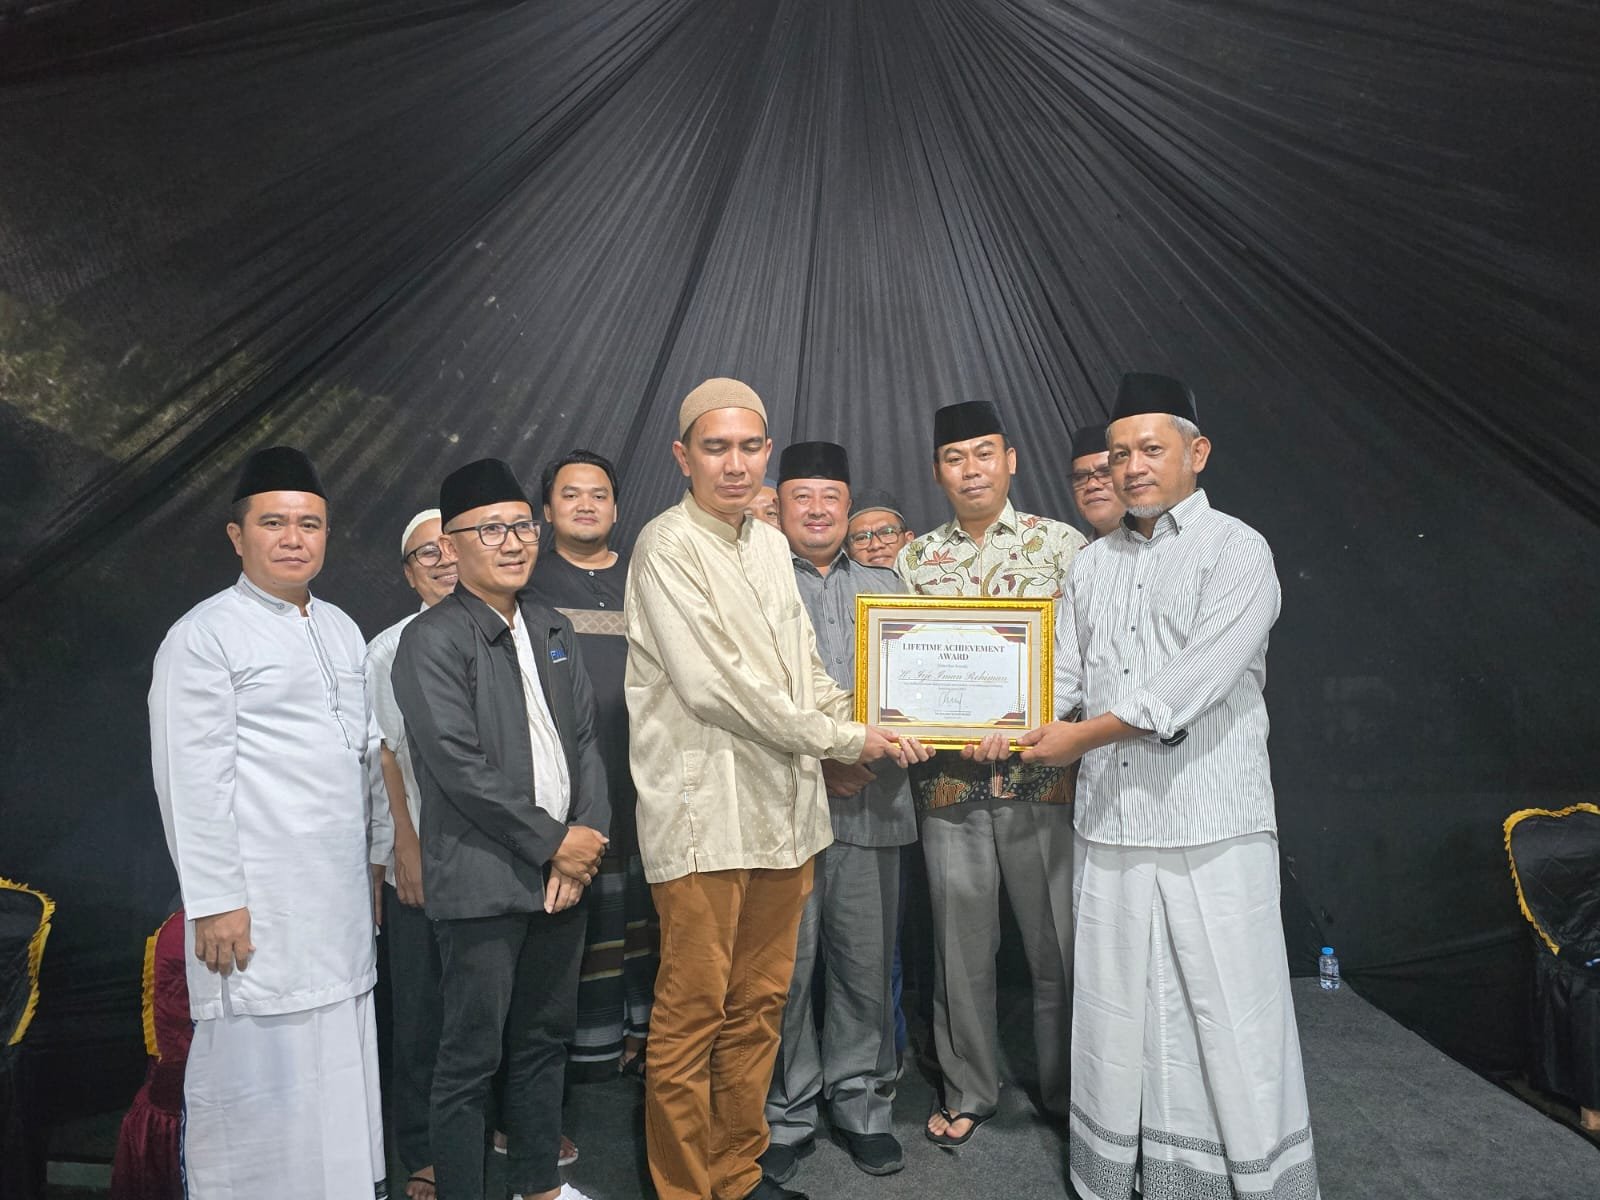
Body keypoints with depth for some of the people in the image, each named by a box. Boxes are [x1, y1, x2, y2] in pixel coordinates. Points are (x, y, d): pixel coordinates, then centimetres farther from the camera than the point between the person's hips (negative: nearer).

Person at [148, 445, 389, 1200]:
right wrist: (214, 901, -14)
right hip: (257, 901, -6)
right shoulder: (204, 636, -7)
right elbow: (192, 780, -11)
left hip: (341, 897, 7)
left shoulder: (342, 629, 13)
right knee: (257, 1068, 0)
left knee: (340, 1062, 13)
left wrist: (377, 859, 15)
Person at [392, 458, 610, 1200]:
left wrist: (585, 839, -3)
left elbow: (585, 743, 9)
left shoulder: (553, 631, 11)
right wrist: (553, 842, -12)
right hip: (483, 881, -6)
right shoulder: (432, 641, -10)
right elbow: (459, 767, -16)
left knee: (545, 1040, 18)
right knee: (471, 1057, 5)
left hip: (563, 873, 7)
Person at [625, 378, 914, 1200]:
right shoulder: (666, 546, -10)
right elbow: (713, 683, -17)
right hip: (705, 814, -7)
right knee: (692, 1013, 5)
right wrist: (842, 739, -10)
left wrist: (867, 723, 1)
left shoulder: (769, 545, 14)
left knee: (759, 1003, 16)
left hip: (783, 807, 7)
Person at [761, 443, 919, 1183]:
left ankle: (862, 1105, 28)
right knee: (785, 968, 4)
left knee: (866, 964, 10)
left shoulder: (884, 586, 16)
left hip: (872, 807, 3)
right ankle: (786, 1114, 22)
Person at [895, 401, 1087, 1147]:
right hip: (950, 781, 2)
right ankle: (967, 1091, 30)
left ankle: (1067, 1091, 30)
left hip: (1045, 777, -1)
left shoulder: (1061, 543, 2)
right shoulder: (915, 559, 8)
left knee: (1060, 943, 8)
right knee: (961, 945, 12)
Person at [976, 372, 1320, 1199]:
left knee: (1230, 1018, 3)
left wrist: (1084, 735, -13)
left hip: (1211, 827, -5)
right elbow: (1063, 674, 10)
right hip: (1110, 823, 5)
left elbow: (1194, 682, -16)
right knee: (1116, 1012, 13)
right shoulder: (1092, 566, 13)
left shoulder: (1237, 551, -5)